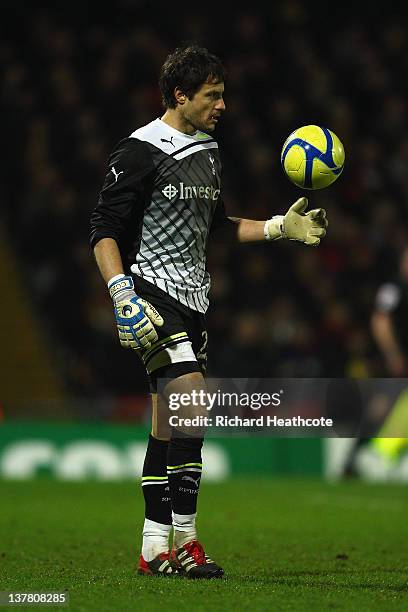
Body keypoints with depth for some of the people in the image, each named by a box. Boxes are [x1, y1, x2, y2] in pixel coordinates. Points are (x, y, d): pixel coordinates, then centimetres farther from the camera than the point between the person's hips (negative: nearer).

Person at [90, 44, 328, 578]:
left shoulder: (207, 153, 14)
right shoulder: (141, 151, -11)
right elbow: (104, 231, -12)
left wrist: (281, 227, 17)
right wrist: (123, 294, -22)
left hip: (192, 300, 8)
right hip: (152, 293, -8)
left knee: (169, 425, 8)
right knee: (193, 410, -19)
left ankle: (156, 550, 12)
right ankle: (184, 542, -14)